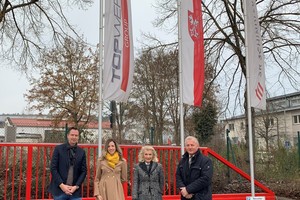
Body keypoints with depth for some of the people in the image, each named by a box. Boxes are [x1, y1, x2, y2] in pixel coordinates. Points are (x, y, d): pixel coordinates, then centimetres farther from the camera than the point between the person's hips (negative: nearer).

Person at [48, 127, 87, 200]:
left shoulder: (82, 152, 7)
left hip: (75, 191, 2)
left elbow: (84, 171, 6)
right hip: (59, 189, -2)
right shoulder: (58, 149, 0)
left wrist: (76, 186, -7)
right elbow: (53, 168, -4)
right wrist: (61, 185, -11)